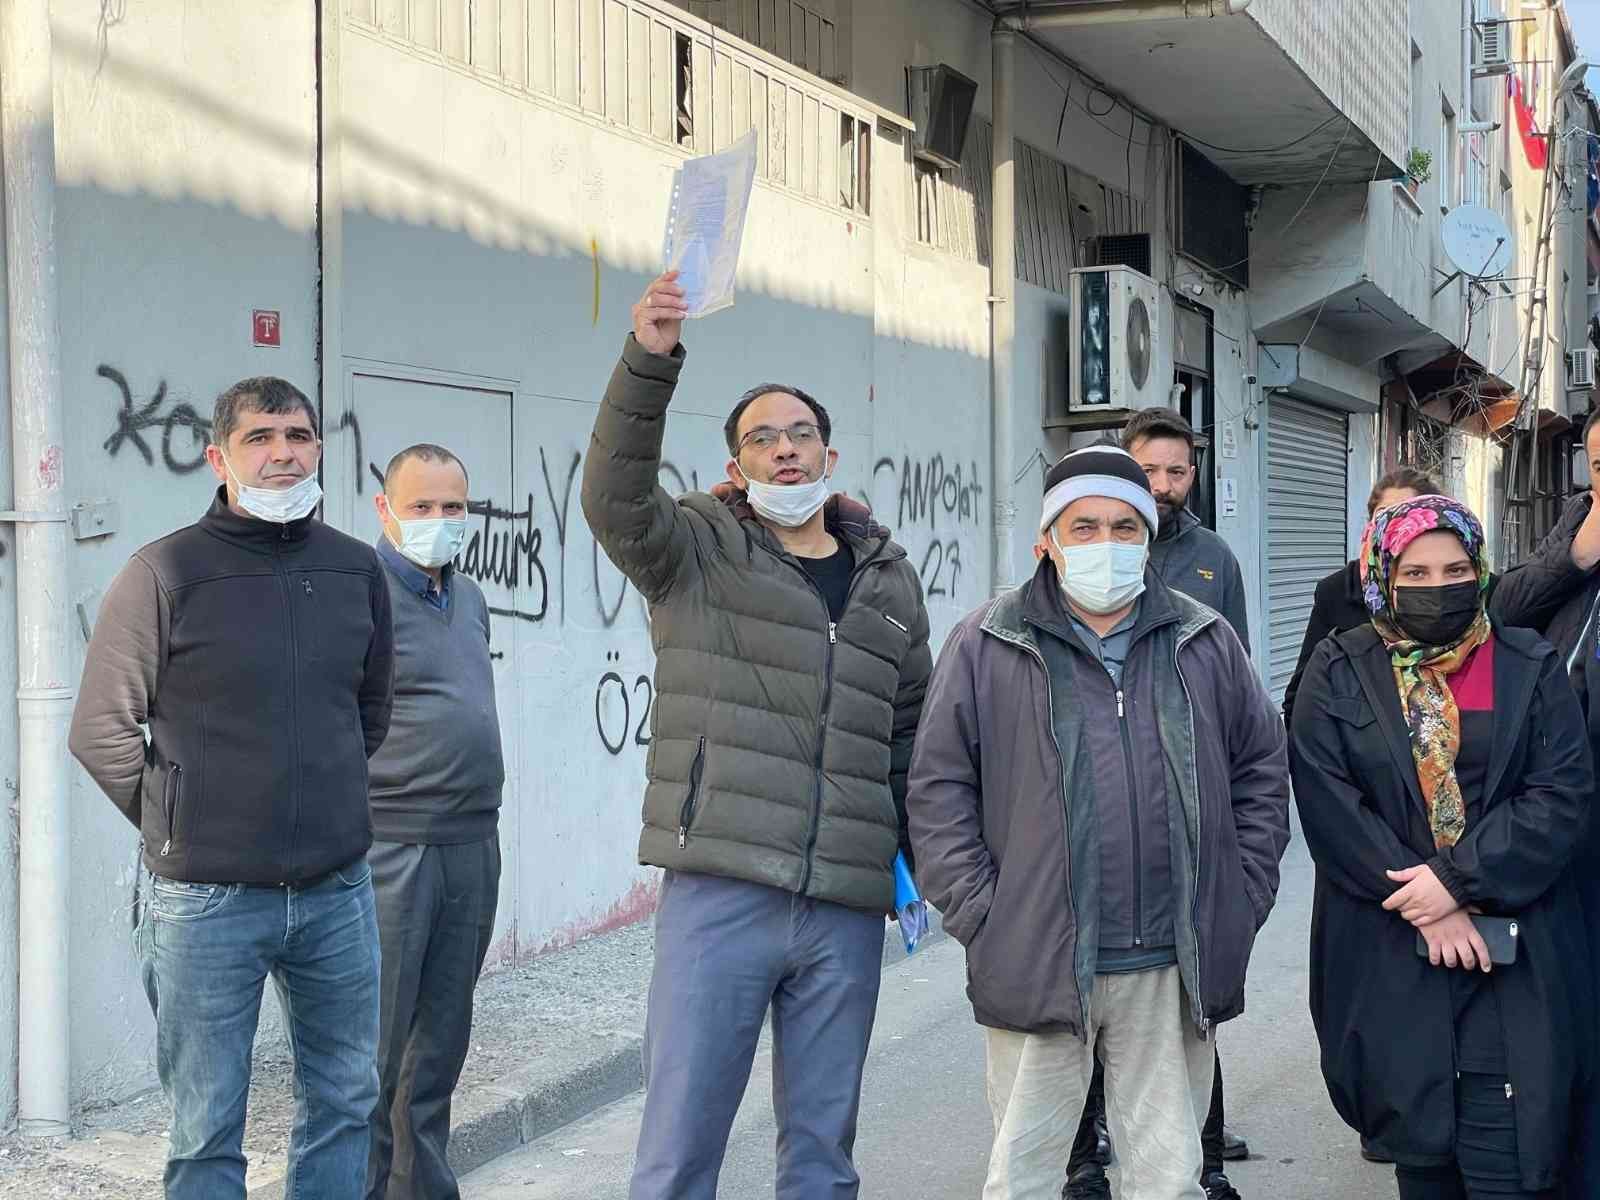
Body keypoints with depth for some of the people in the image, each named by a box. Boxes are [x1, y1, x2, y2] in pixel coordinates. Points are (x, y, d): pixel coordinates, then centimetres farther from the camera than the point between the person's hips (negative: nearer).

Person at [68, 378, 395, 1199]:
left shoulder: (357, 569, 5)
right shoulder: (167, 571, -9)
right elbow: (102, 730, -5)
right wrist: (180, 825, 0)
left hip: (339, 891, 5)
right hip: (206, 902, -4)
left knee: (344, 1102, 15)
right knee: (206, 1131, 6)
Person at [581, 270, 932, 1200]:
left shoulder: (891, 580, 15)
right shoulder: (699, 553, 3)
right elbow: (616, 495, -17)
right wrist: (650, 357, -31)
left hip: (847, 911, 4)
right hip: (719, 894, -3)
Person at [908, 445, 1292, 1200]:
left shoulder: (1204, 643, 9)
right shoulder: (987, 645, 0)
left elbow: (1262, 769, 15)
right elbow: (939, 788, 0)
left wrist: (1243, 897, 6)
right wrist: (979, 915, -7)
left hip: (1175, 970, 2)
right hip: (1038, 966, -2)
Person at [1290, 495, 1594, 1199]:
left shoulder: (1530, 670, 6)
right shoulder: (1339, 673, 4)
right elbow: (1327, 800, -6)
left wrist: (1459, 878, -14)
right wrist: (1418, 902, -13)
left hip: (1512, 959, 0)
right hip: (1386, 956, 1)